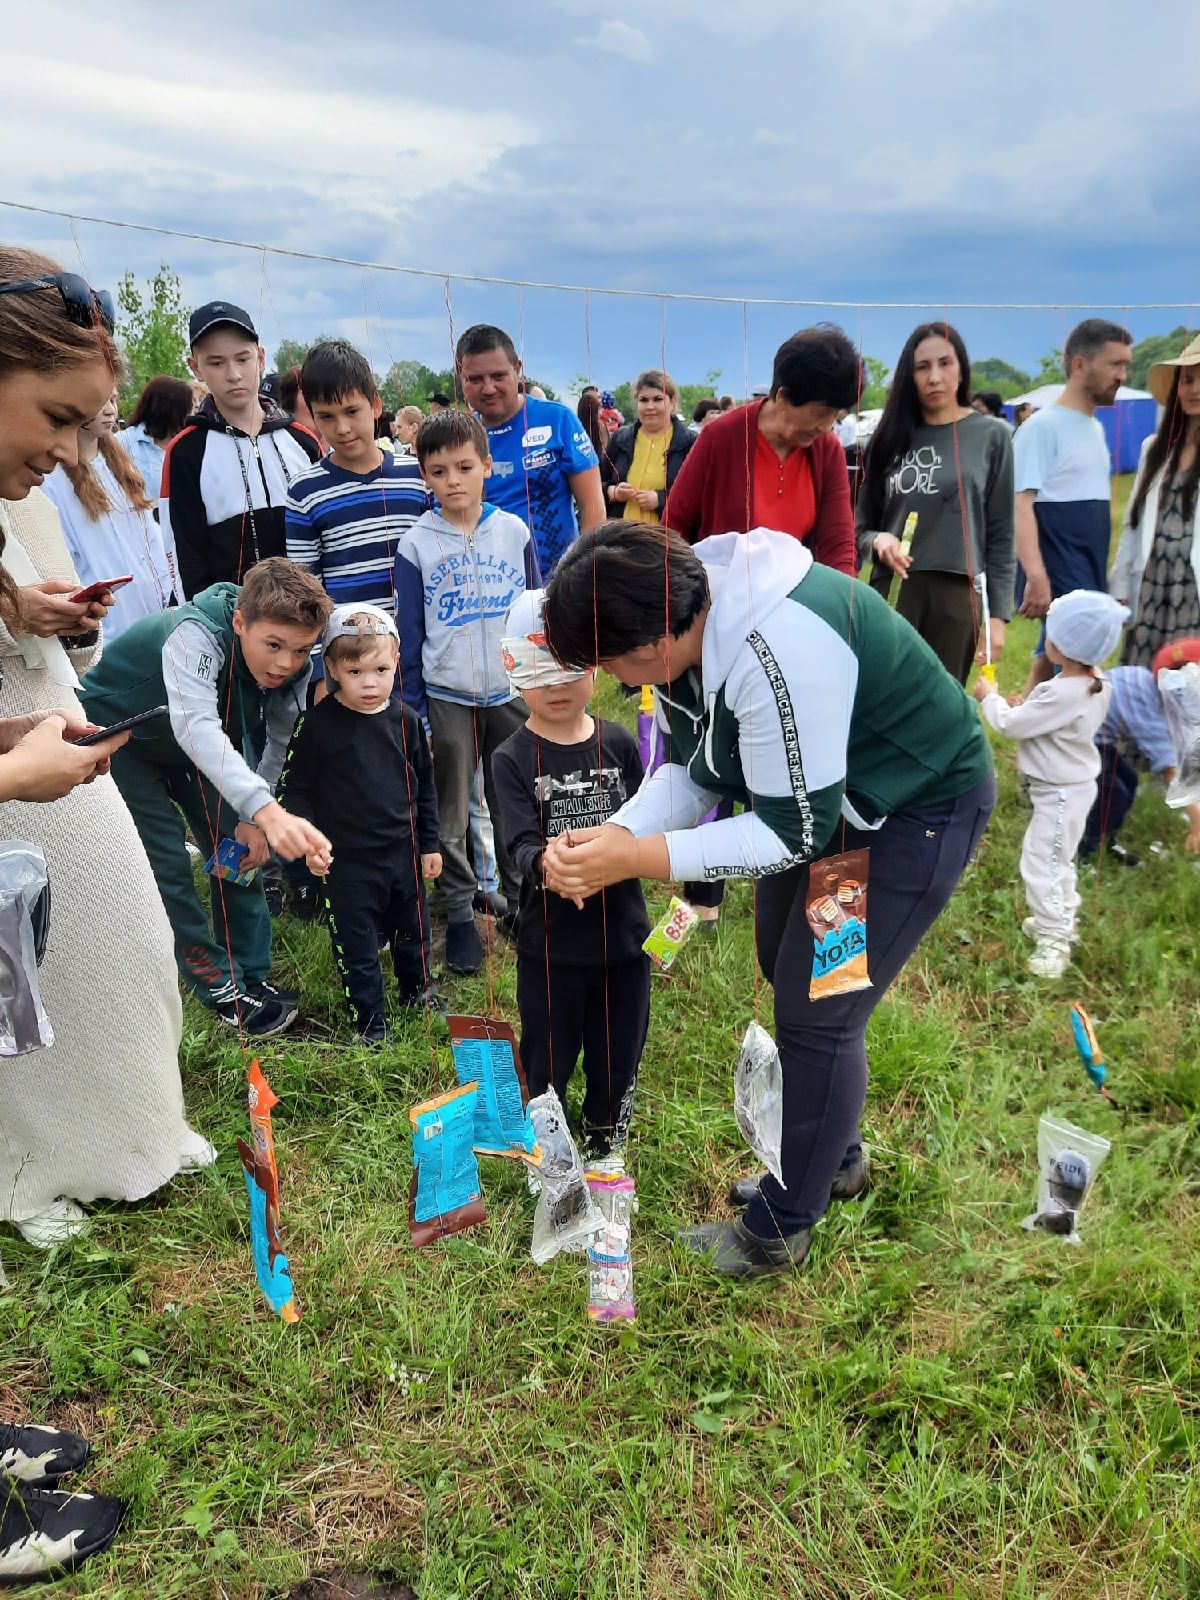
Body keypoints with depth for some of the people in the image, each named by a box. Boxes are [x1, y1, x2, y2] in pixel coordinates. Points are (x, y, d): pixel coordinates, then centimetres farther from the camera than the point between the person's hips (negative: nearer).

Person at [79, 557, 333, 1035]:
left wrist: (252, 821, -14)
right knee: (167, 863, -10)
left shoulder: (293, 667, -21)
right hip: (117, 733, -6)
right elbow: (196, 727, -57)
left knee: (239, 850, 3)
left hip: (202, 746, 6)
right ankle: (223, 991, 3)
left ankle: (253, 978, 16)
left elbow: (273, 745, -7)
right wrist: (265, 810, -70)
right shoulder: (196, 636, -41)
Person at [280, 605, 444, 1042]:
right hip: (347, 860, -4)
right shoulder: (318, 726, -15)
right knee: (357, 944, 7)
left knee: (413, 929, 22)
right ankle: (371, 1019, 27)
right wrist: (310, 841, -18)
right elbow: (295, 789, -7)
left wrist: (429, 844, 11)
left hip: (404, 852, 4)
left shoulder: (406, 720, -3)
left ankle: (416, 989, 48)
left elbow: (424, 786, 8)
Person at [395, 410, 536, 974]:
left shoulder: (514, 531, 0)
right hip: (446, 699, -1)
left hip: (512, 692, 1)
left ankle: (521, 900, 28)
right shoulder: (415, 545, -4)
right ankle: (459, 914, 22)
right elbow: (409, 634, 0)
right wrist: (412, 707, -1)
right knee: (449, 816, 8)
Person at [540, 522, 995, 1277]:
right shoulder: (686, 615, -10)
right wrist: (616, 833, -21)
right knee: (788, 972, 19)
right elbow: (692, 770, -3)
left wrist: (636, 859, -31)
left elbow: (793, 831, -30)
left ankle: (778, 1230, 19)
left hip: (919, 806, -9)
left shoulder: (778, 650, -38)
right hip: (816, 789, 9)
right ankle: (834, 1158, 42)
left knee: (817, 1011, -2)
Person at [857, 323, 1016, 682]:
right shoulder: (891, 437, 9)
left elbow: (1001, 535, 3)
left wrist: (998, 613, -2)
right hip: (892, 593, 1)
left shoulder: (991, 436, 4)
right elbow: (861, 527, 12)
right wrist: (877, 541, -11)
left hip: (957, 595, -1)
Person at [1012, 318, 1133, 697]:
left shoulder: (1095, 427, 16)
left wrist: (1109, 576, 21)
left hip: (1091, 575, 8)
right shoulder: (1043, 426, -11)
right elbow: (1021, 503, -18)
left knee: (1050, 666, 12)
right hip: (1060, 577, -8)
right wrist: (1037, 576, -27)